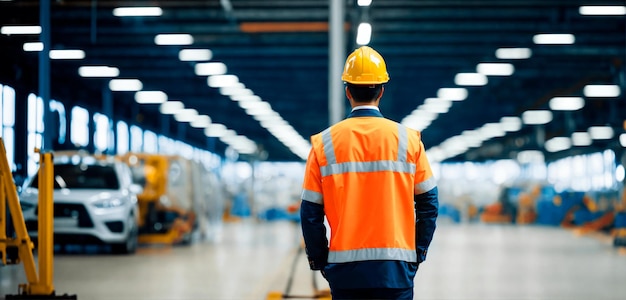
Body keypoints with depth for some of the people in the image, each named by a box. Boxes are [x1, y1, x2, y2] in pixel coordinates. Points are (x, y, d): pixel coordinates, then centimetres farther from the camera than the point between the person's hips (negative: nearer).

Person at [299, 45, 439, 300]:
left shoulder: (324, 143, -1)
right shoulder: (408, 139, -1)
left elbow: (310, 211, 0)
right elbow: (428, 202, 2)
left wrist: (319, 259, 11)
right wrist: (418, 251, 12)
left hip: (344, 267, 1)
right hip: (395, 267, 0)